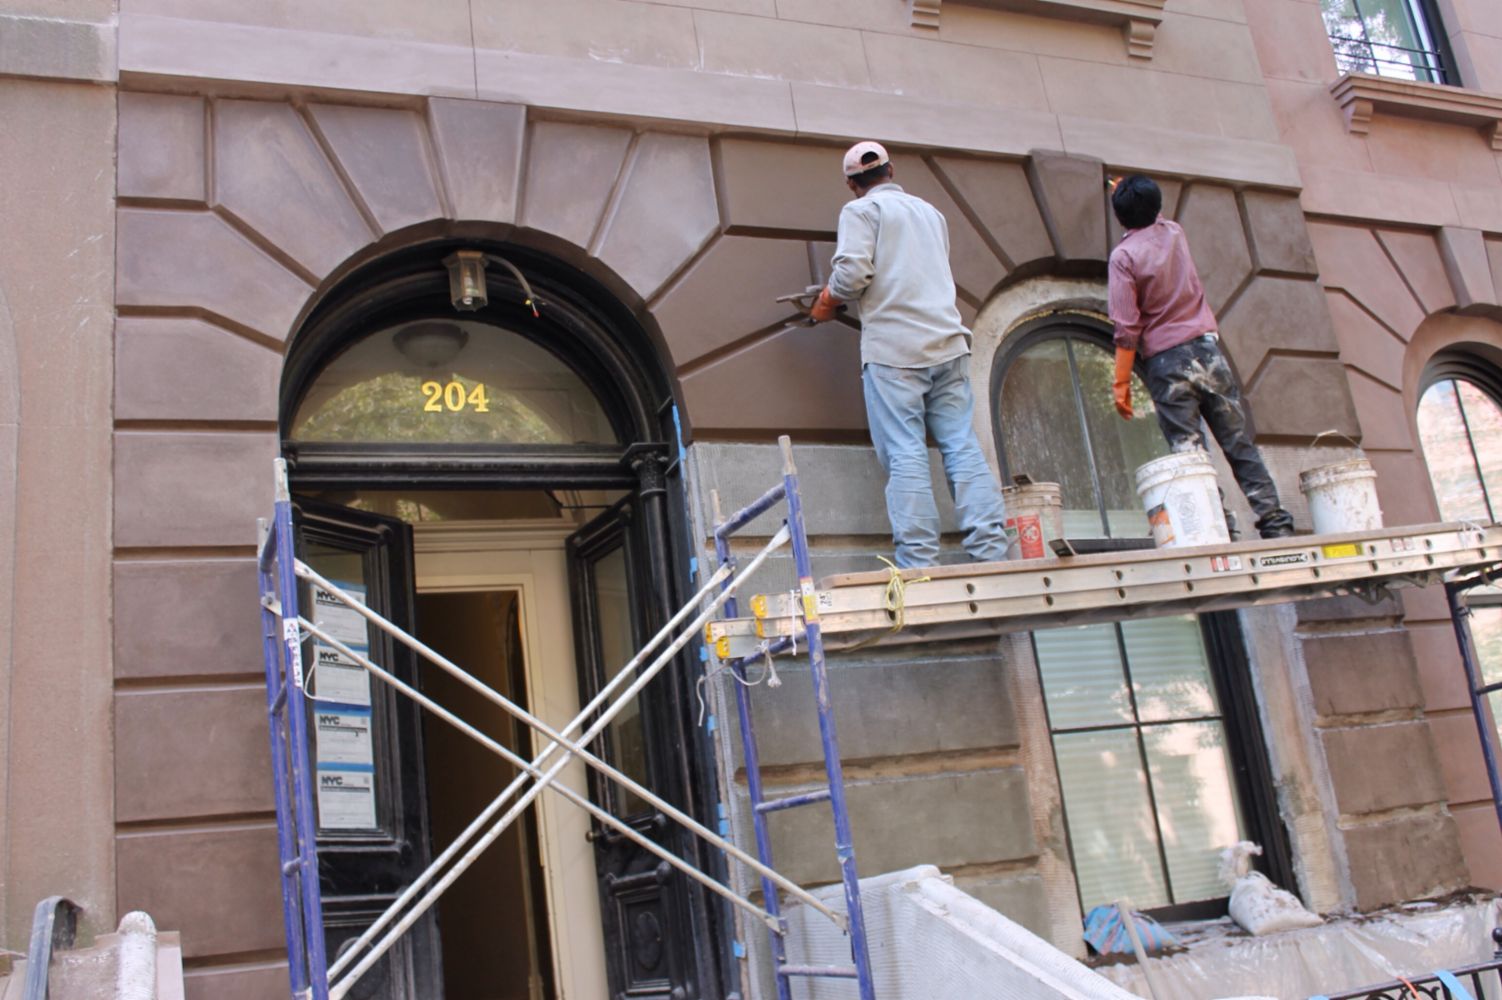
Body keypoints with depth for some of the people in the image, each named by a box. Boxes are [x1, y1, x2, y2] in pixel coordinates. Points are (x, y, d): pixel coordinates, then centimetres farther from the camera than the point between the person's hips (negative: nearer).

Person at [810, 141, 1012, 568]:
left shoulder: (860, 210, 4)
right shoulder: (929, 211, 25)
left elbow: (853, 274, -11)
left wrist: (828, 301, 9)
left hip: (893, 347, -5)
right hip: (947, 342, 5)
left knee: (905, 455, -7)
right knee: (962, 447, 2)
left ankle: (919, 565, -11)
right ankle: (991, 553, -4)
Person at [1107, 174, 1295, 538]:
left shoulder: (1123, 255, -6)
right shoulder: (1174, 234, 10)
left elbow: (1127, 328, -11)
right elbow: (1155, 217, 38)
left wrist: (1121, 382, -6)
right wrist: (1128, 192, 55)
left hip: (1167, 361, -4)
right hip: (1207, 348, 5)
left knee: (1190, 452, -5)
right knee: (1240, 444, 5)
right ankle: (1275, 524, 3)